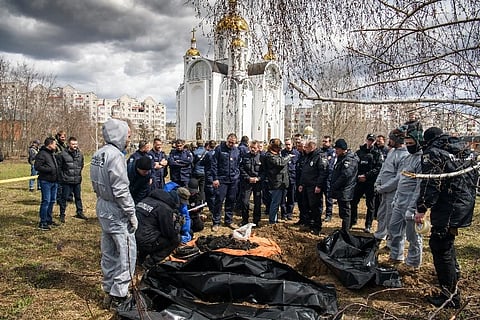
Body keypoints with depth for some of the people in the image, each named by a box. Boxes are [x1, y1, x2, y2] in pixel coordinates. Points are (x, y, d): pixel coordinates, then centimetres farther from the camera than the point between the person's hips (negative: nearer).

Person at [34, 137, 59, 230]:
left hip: (54, 181, 9)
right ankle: (42, 223, -2)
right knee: (46, 201, -8)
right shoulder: (42, 154, -11)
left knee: (52, 201, 14)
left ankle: (49, 220, 26)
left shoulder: (52, 153, 17)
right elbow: (37, 166, -19)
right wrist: (49, 169, -22)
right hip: (45, 181, -9)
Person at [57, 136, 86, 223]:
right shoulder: (63, 154, -10)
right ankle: (62, 215, 15)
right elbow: (59, 167, -5)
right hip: (66, 181, -5)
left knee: (78, 197, 14)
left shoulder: (80, 154, 6)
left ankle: (80, 213, 26)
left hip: (77, 180, 5)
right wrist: (62, 176, -6)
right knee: (64, 198, 4)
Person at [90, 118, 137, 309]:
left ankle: (109, 291, 29)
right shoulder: (115, 155, -19)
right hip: (116, 211, -10)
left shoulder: (98, 154, 9)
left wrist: (102, 200, 19)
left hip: (102, 207, 10)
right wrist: (132, 214, -16)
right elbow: (121, 190, -22)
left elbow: (96, 185, 14)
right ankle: (119, 295, 6)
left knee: (109, 252, 17)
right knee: (126, 252, 0)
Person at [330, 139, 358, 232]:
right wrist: (334, 187, 14)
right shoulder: (341, 158, 17)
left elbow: (345, 176, -24)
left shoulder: (349, 159, -16)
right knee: (343, 213, 18)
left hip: (344, 192, -10)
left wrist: (334, 186, -17)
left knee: (345, 213, -4)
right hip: (340, 192, 10)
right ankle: (344, 231, 28)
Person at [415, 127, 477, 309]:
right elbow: (474, 174, 19)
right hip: (467, 203, 9)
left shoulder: (433, 153, -11)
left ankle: (450, 297, 2)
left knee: (440, 247, -3)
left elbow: (430, 184, -20)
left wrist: (422, 209, -16)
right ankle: (453, 271, 50)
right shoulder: (463, 149, 14)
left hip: (448, 206, -9)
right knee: (446, 238, 30)